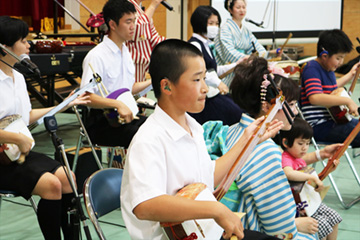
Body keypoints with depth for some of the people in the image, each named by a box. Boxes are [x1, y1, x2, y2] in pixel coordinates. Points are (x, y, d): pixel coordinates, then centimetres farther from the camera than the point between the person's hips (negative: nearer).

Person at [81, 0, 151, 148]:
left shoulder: (125, 51, 16)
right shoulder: (96, 56, -12)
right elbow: (87, 97, -20)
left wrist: (152, 83, 15)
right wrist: (117, 104, -32)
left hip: (127, 115, 8)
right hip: (102, 123, -8)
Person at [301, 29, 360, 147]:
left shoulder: (328, 68, 15)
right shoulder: (312, 69, -16)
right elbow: (314, 98, -34)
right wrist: (347, 101, -31)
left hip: (331, 120, 10)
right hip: (320, 126, -10)